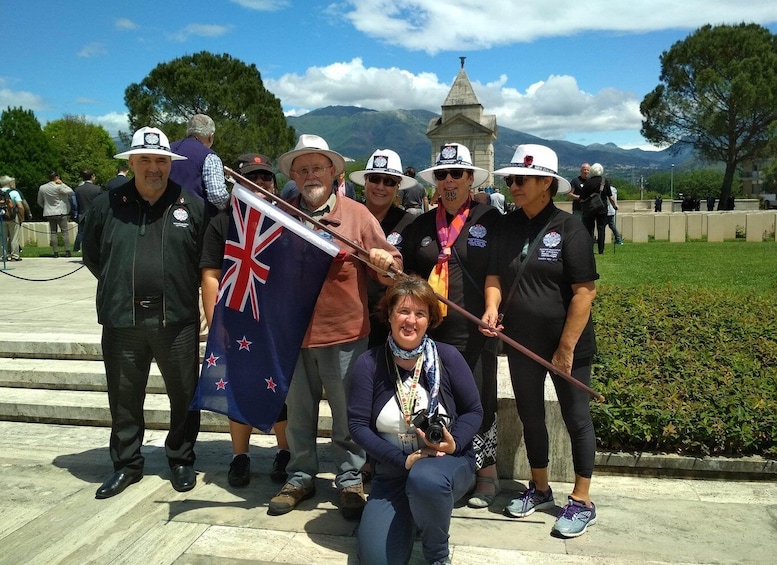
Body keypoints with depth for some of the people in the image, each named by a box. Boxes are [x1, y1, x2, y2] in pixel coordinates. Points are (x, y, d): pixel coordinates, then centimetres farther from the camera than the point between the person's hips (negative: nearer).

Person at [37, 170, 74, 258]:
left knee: (53, 233, 6)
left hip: (49, 213, 5)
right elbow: (71, 192, -7)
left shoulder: (42, 188, 5)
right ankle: (67, 251, -4)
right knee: (65, 231, 0)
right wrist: (62, 183, -4)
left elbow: (39, 202, 14)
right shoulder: (58, 187, -14)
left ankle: (55, 252, 4)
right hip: (60, 213, -5)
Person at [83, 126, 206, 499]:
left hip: (178, 319, -1)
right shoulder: (107, 205, 3)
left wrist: (182, 288, 5)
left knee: (184, 396, 9)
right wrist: (121, 287, 12)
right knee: (124, 398, 12)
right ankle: (126, 464, 29)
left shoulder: (192, 206, 0)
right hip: (121, 320, 1)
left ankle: (181, 460, 28)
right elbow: (91, 256, 14)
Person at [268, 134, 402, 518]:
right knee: (298, 412, 15)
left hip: (344, 333, -2)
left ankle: (350, 481, 24)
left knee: (347, 414, 7)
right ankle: (300, 478, 32)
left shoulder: (356, 214, 0)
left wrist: (386, 262, -22)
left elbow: (391, 269, -1)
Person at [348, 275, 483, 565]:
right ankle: (410, 516, 24)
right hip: (393, 471, 2)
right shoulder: (369, 363, -9)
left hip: (448, 461, -1)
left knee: (425, 480, -38)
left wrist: (454, 443, -22)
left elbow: (474, 411, -2)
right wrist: (404, 459, -19)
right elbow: (357, 424, -10)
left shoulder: (447, 356, -10)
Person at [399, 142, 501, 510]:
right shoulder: (421, 226, 12)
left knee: (478, 404, 6)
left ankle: (487, 474, 25)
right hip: (431, 330, 4)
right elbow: (406, 273, 16)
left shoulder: (490, 219, -1)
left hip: (475, 332, -4)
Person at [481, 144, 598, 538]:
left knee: (576, 419, 9)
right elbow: (495, 275, 8)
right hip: (521, 343, 6)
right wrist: (491, 308, -13)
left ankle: (582, 502, 25)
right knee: (530, 416, 17)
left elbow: (584, 291, -16)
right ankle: (540, 490, 37)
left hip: (566, 346, -5)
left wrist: (566, 349, -18)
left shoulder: (567, 228, -14)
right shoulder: (507, 226, 3)